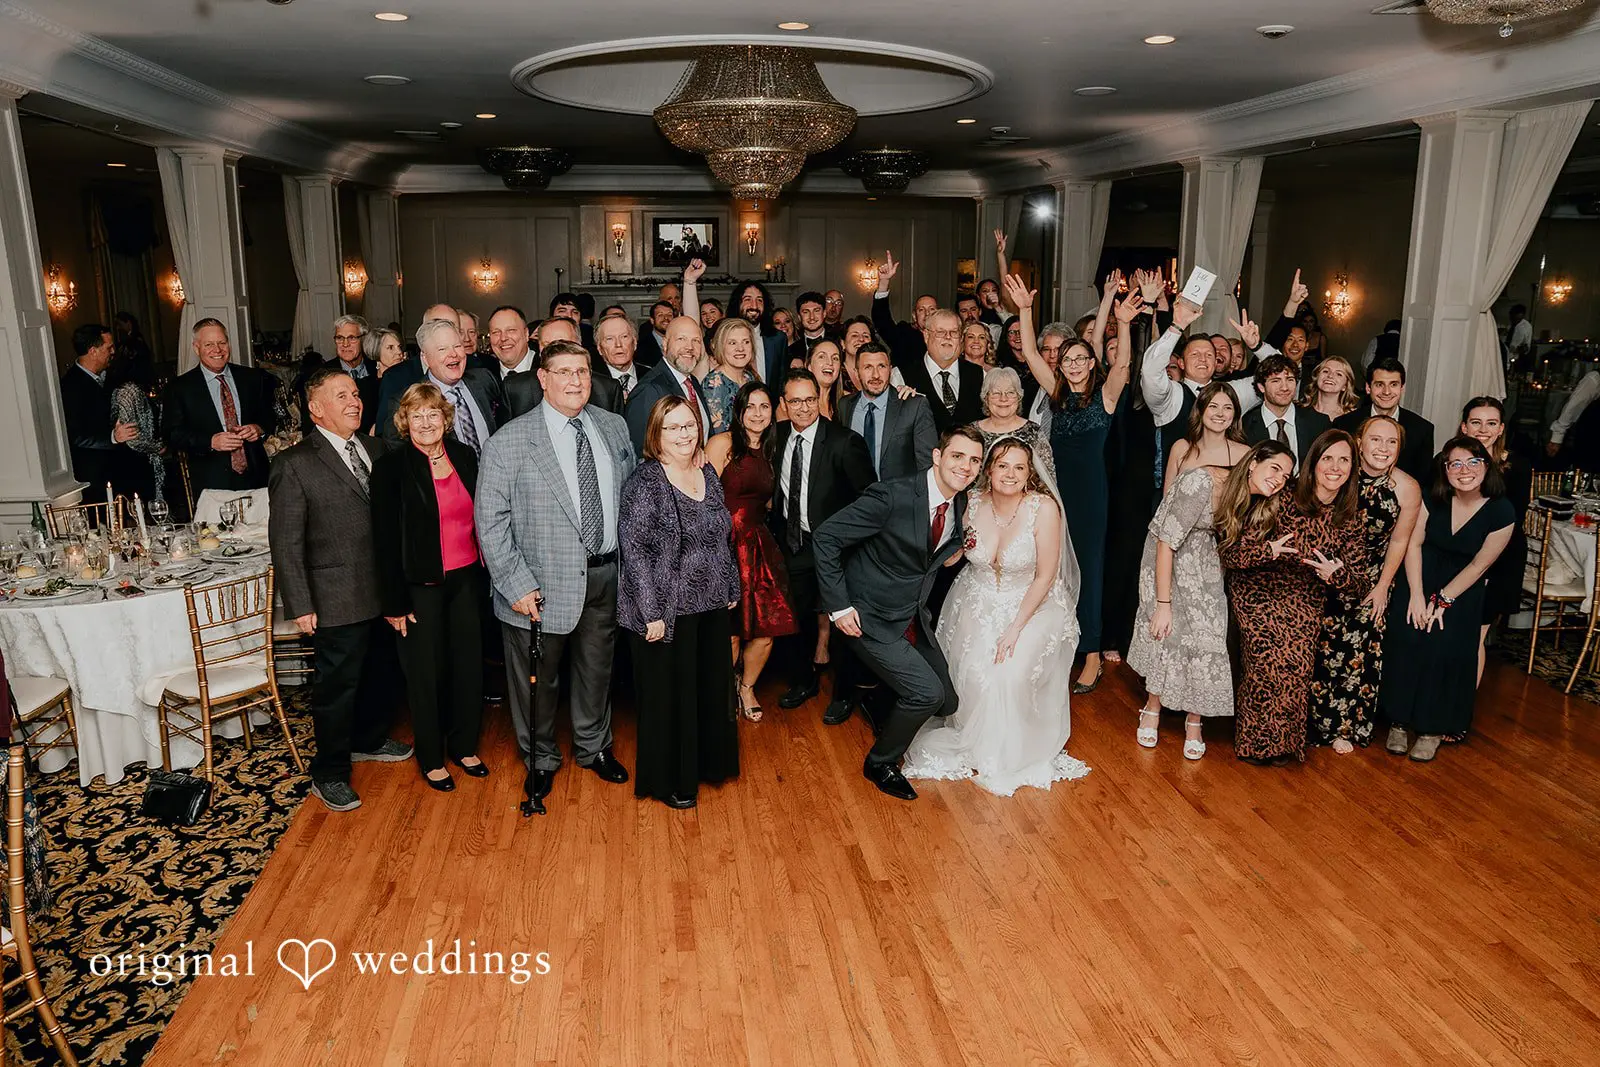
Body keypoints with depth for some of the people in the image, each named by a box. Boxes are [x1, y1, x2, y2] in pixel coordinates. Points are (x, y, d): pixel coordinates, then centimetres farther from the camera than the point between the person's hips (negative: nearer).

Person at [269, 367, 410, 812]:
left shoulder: (377, 449, 7)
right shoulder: (295, 464, -10)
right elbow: (286, 542, -11)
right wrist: (300, 605, -13)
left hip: (386, 592, 6)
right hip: (338, 601, -6)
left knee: (380, 674, 21)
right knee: (337, 687, 5)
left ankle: (369, 739, 44)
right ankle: (329, 774, 22)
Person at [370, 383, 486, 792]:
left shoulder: (465, 456, 4)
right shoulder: (391, 467, -9)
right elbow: (386, 539, -10)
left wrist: (486, 574, 8)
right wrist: (395, 603, -10)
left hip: (466, 580, 4)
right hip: (421, 586, -4)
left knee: (469, 665, 11)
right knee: (426, 673, 7)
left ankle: (464, 746, 30)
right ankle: (431, 759, 24)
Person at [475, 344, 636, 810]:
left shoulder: (614, 427, 3)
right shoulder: (510, 440, -12)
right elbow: (490, 520, -13)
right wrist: (518, 585, -17)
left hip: (608, 575, 4)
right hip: (544, 584, -4)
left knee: (597, 670, 21)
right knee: (537, 679, 13)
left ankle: (594, 748, 44)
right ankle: (541, 760, 37)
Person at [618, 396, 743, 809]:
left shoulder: (707, 474, 6)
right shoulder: (644, 481, -15)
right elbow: (634, 550, -18)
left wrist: (730, 588, 13)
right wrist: (651, 613, -20)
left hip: (711, 606, 7)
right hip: (667, 610, -7)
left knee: (712, 686, 18)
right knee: (668, 694, 7)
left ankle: (707, 761, 39)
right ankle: (668, 781, 25)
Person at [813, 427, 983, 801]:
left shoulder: (962, 506, -1)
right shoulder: (892, 497, -24)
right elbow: (826, 536, -20)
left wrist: (956, 551, -4)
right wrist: (839, 606, -20)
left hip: (915, 617, 7)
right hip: (871, 618, -7)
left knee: (946, 703, 8)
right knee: (927, 693, -15)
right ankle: (880, 764, 11)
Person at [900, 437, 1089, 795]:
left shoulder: (1043, 508, -18)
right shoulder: (973, 504, -8)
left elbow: (1045, 576, -15)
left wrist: (1016, 628, -18)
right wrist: (959, 544, -14)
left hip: (1032, 605, -3)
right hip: (979, 604, 3)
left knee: (1010, 674, -23)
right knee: (974, 675, -17)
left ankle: (1009, 755, 1)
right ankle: (976, 748, 9)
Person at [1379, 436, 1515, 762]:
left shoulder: (1501, 512, -13)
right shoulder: (1433, 498, -9)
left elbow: (1479, 565, -9)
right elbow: (1413, 543, -6)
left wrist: (1442, 600, -11)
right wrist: (1416, 595, -13)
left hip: (1462, 589, -1)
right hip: (1421, 578, 1)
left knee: (1446, 647, -15)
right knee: (1406, 638, -15)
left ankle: (1433, 729, 2)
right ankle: (1400, 721, 0)